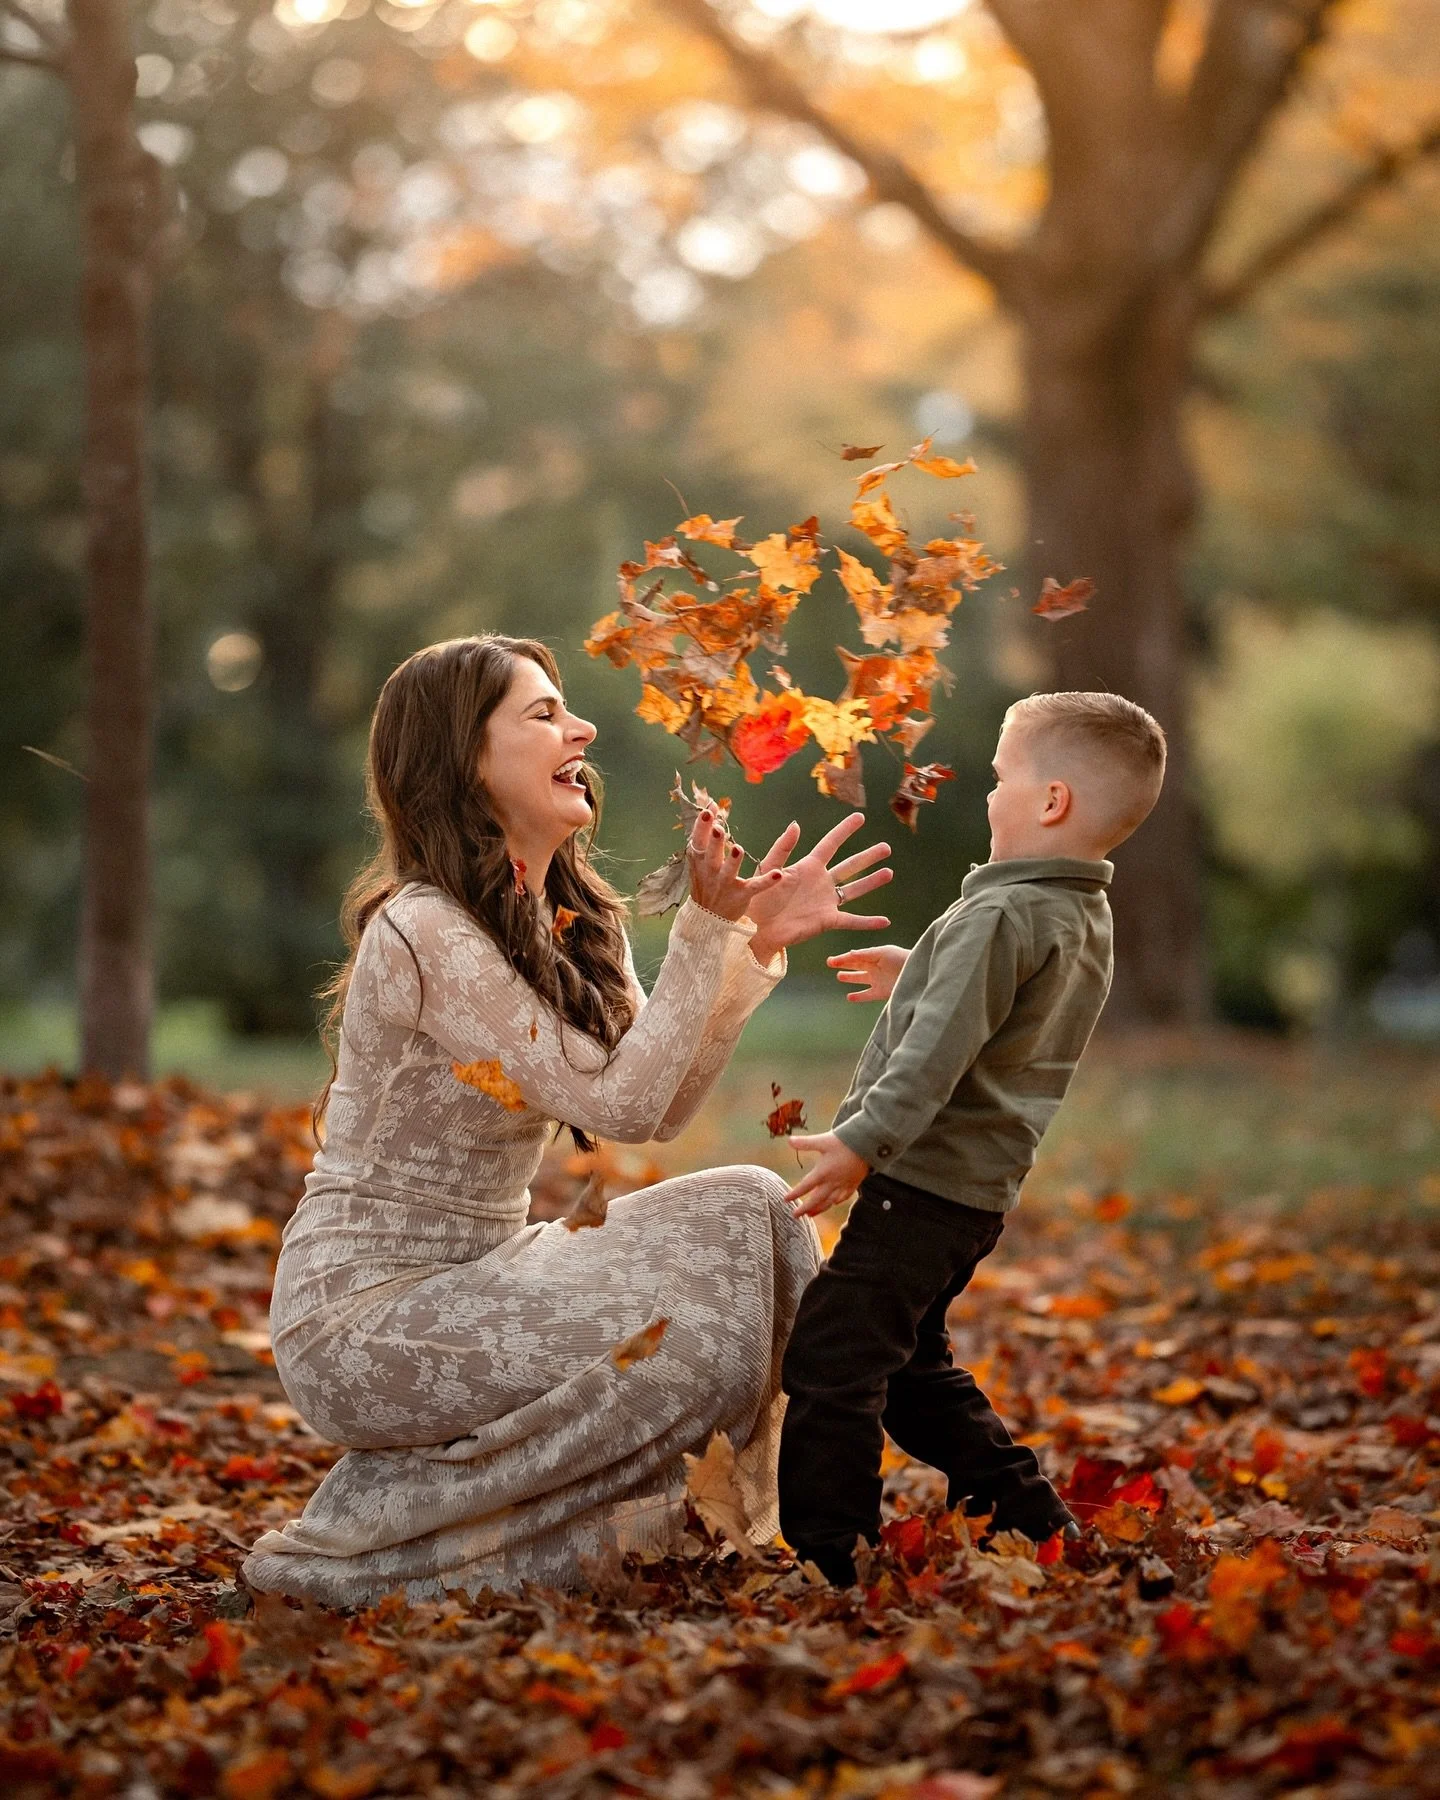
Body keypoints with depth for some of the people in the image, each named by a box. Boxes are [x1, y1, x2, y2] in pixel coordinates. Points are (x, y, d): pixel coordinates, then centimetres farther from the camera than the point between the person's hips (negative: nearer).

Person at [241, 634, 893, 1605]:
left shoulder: (568, 917, 8)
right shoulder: (423, 931, -20)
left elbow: (662, 1109, 1)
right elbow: (619, 1102, -20)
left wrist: (753, 942, -6)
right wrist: (707, 927, -17)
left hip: (481, 1271, 8)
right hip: (360, 1319, -8)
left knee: (749, 1209, -4)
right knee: (692, 1336, -21)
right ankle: (362, 1539, -9)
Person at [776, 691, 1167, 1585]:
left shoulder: (1001, 915, -18)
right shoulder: (1086, 919, 12)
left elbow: (940, 1051, -26)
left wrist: (864, 1142, -27)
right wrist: (917, 975, 40)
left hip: (926, 1183, -10)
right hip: (982, 1187, 10)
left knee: (830, 1361, -9)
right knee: (913, 1364, 23)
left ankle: (822, 1557, -9)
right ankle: (1029, 1514, 26)